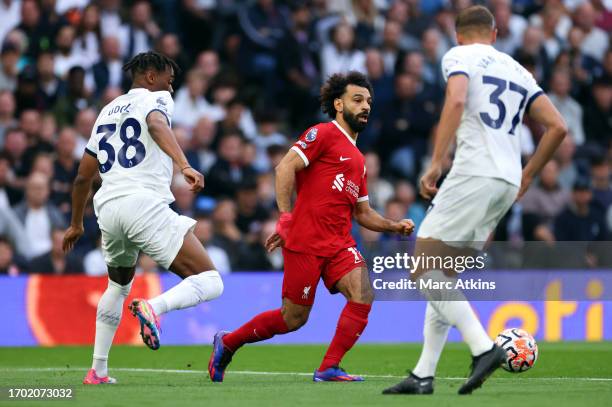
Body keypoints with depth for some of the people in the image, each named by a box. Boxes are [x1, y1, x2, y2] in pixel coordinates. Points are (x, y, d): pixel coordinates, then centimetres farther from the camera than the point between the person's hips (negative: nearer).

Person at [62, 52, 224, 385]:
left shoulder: (107, 111, 27)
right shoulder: (156, 99, 8)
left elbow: (84, 176, 30)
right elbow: (157, 124, -18)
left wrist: (76, 225, 42)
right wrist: (184, 165, -32)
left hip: (108, 208, 7)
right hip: (146, 204, -7)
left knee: (118, 286, 32)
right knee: (209, 282, -9)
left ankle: (97, 371, 27)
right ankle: (153, 307, -36)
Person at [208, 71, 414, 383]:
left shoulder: (357, 159, 23)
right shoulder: (324, 134, -2)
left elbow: (363, 213, 27)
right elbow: (286, 167, -12)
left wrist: (394, 226, 11)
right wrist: (285, 217, -18)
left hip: (340, 244, 7)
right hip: (305, 240, -7)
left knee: (363, 296, -17)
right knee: (294, 318, -1)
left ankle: (329, 368, -11)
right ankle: (228, 342, 20)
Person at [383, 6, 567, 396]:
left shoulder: (459, 56, 4)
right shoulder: (518, 71, 23)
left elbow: (456, 101, -16)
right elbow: (557, 127, 18)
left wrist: (436, 163, -18)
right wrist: (527, 176, 25)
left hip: (474, 174, -7)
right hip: (508, 182, 7)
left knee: (424, 271, -8)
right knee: (443, 275, 13)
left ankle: (483, 347, -23)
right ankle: (423, 375, 9)